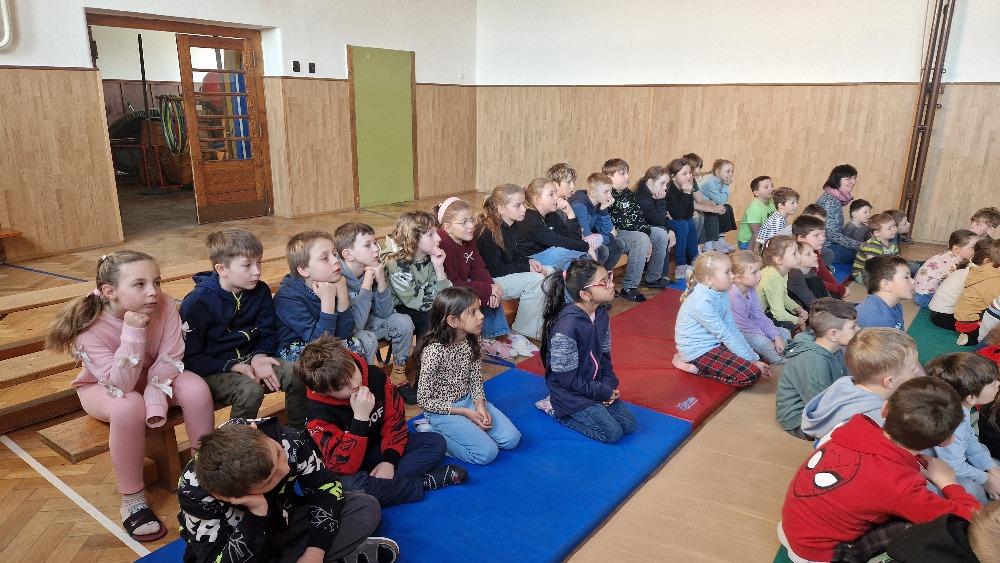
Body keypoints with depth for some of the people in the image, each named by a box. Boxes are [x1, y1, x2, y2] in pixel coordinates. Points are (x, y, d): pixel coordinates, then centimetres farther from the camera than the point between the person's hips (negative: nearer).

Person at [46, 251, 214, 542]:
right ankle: (132, 499, -17)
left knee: (197, 388, -25)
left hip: (156, 378, 3)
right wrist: (133, 331, -46)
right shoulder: (89, 327, -32)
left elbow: (169, 358, -18)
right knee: (128, 407, -36)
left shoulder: (165, 306, -24)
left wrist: (155, 395, -33)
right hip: (103, 388, -3)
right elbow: (121, 384, -37)